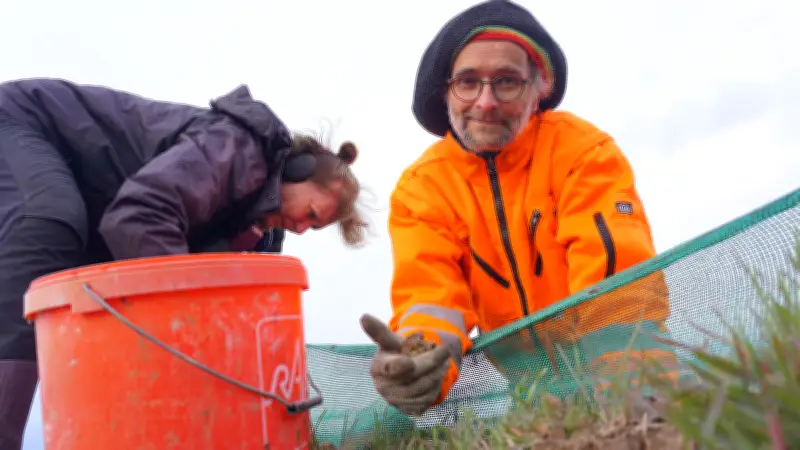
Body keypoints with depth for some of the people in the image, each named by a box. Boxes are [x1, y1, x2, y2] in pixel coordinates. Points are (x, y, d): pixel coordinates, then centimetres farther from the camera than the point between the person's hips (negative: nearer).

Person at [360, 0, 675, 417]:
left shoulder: (582, 149, -10)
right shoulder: (421, 186, -4)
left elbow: (622, 278, -19)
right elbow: (427, 295, -15)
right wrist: (418, 362, -38)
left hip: (602, 371, -4)